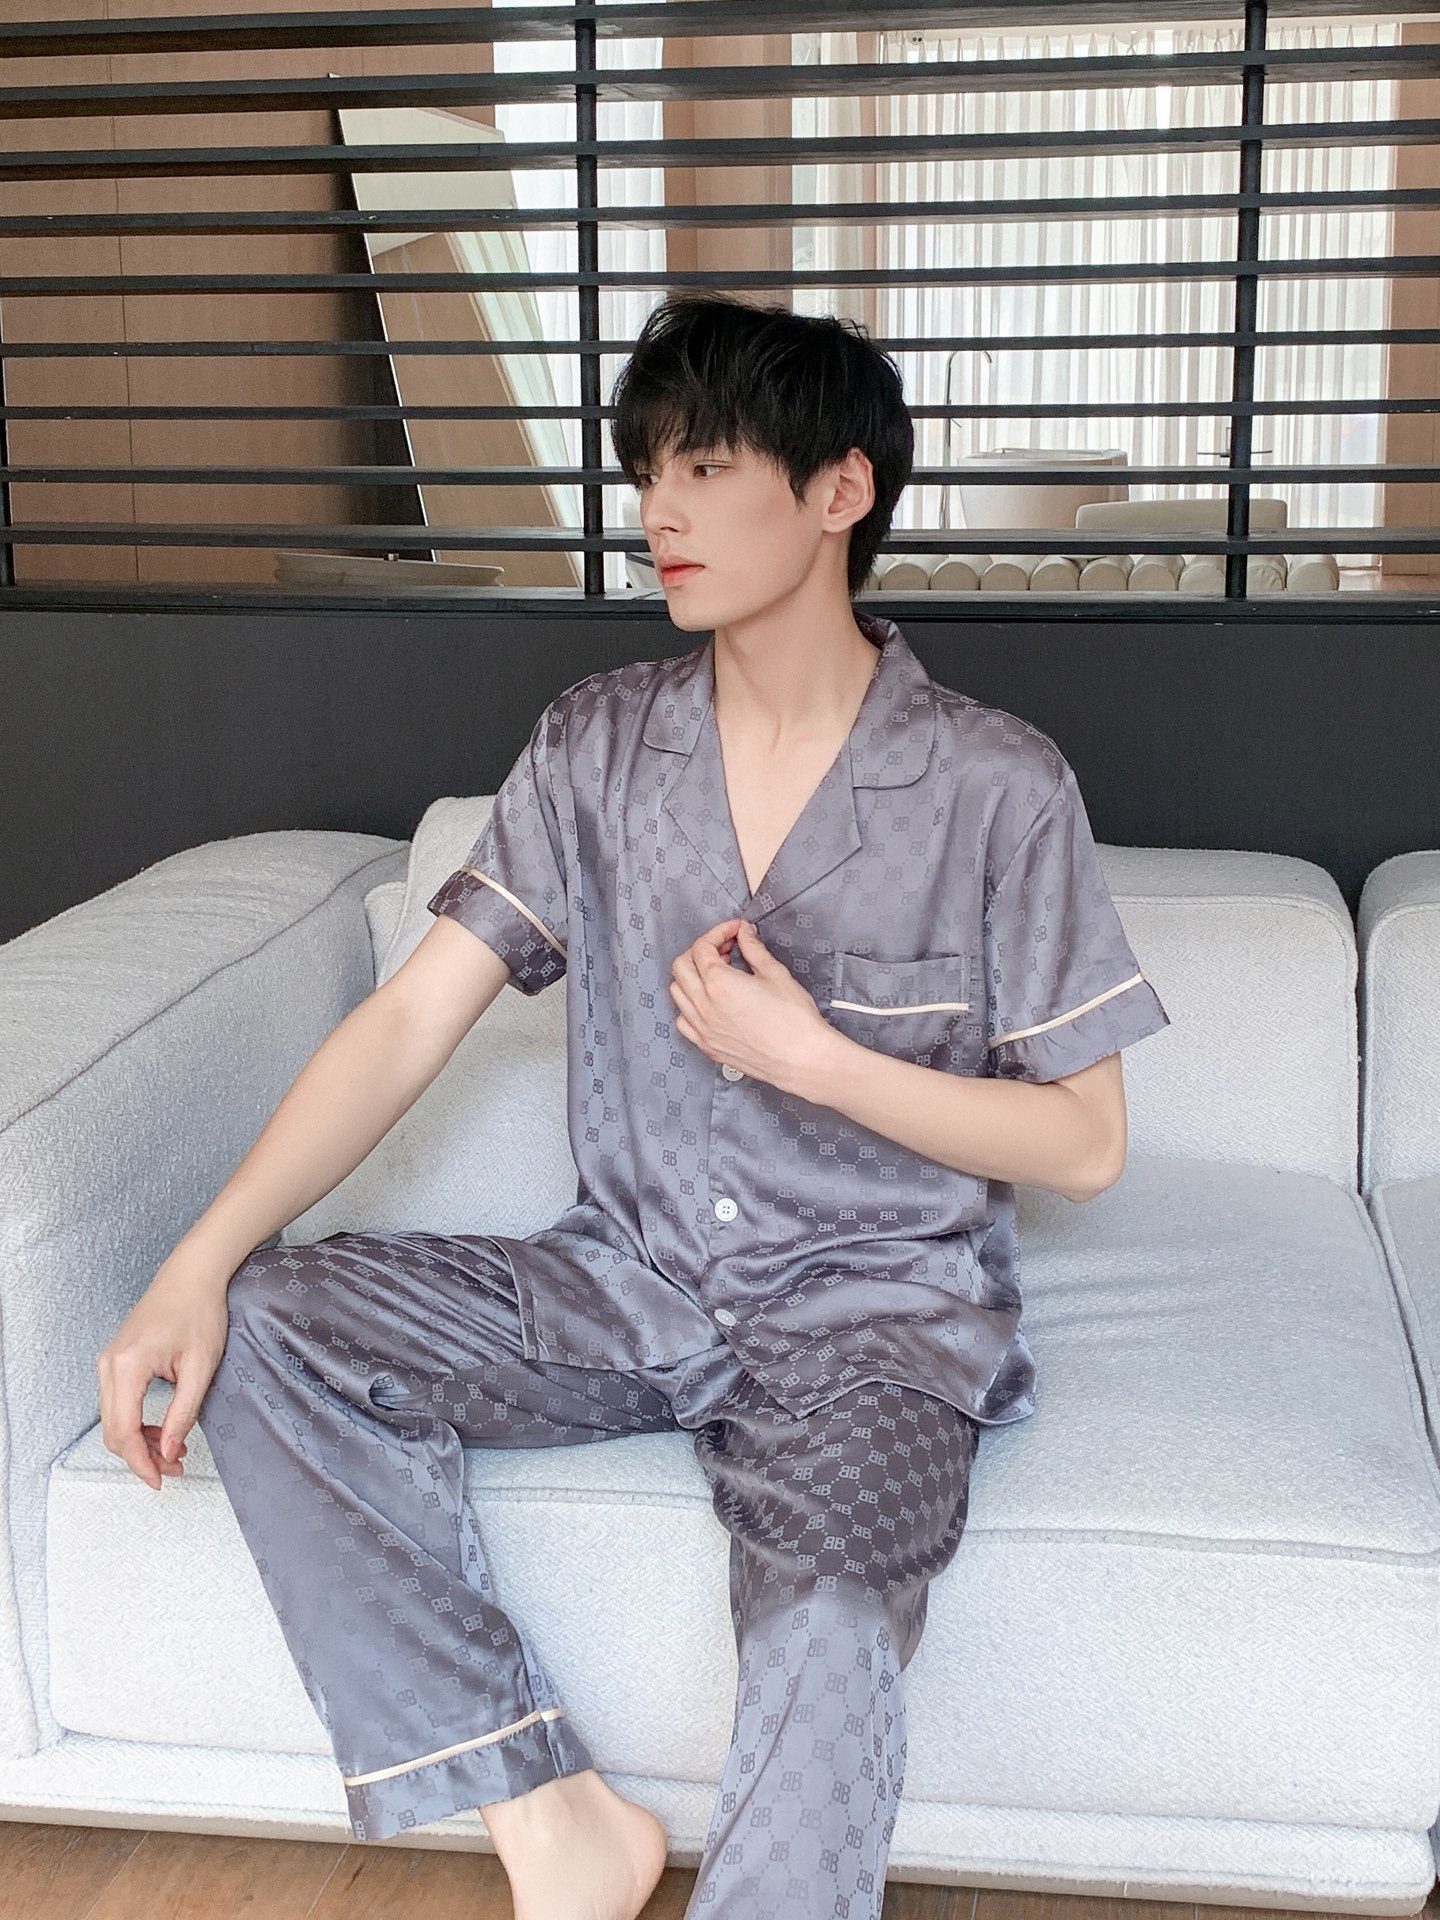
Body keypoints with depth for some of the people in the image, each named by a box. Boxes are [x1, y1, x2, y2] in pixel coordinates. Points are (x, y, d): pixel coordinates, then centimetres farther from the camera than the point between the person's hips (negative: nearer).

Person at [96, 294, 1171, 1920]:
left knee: (827, 1633, -36)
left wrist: (814, 1057, -15)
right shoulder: (599, 745, 2)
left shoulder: (995, 789, -9)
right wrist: (201, 1262, -16)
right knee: (263, 1334, -16)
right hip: (628, 1282, 5)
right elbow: (411, 1019, -4)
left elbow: (1084, 1145, -4)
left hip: (874, 1314, -4)